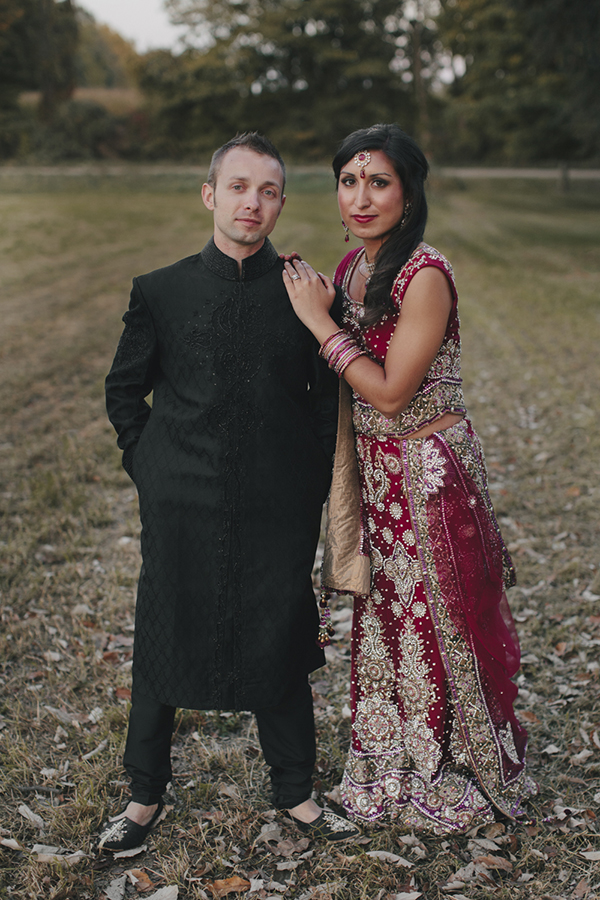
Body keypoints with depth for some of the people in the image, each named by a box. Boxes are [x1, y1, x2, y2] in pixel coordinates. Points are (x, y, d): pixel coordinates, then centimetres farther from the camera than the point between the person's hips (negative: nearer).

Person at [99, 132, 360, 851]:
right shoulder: (160, 291, 1)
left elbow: (329, 399, 9)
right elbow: (123, 391, 12)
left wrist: (312, 486, 5)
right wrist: (150, 468, 5)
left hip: (279, 514, 0)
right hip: (180, 511, 1)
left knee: (280, 652, 11)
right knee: (160, 650, 11)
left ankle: (295, 793, 31)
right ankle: (145, 794, 31)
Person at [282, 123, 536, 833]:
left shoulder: (426, 275, -22)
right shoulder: (352, 267, 4)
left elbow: (391, 392, -23)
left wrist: (321, 322, -18)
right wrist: (317, 310, -3)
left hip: (429, 473, -8)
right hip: (377, 474, 8)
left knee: (436, 625, 8)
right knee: (388, 621, 19)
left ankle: (449, 781, 31)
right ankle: (396, 771, 38)